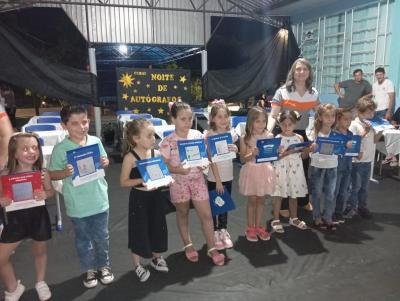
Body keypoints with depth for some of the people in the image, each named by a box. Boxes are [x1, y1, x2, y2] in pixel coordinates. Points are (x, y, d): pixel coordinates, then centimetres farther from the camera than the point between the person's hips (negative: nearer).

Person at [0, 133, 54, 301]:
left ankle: (40, 283, 47)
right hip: (16, 219, 0)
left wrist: (45, 194, -21)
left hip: (38, 217, 0)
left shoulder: (42, 173, -13)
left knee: (40, 251, 20)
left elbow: (51, 191, 1)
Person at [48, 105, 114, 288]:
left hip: (99, 200, 2)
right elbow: (52, 174, -7)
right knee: (83, 239, 17)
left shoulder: (96, 142, -5)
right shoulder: (60, 149, -13)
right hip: (77, 205, -2)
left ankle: (103, 265, 39)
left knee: (101, 237, 17)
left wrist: (105, 163, -13)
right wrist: (66, 173, -26)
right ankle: (88, 269, 37)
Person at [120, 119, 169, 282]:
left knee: (158, 228, 16)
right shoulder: (130, 157, -17)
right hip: (139, 198, -5)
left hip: (155, 196, 5)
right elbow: (123, 181, -14)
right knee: (139, 231, 7)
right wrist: (142, 180, -26)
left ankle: (156, 258, 40)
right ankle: (137, 265, 28)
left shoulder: (156, 153, -2)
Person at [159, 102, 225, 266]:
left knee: (206, 215, 4)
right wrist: (178, 169, -27)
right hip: (179, 181, -2)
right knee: (182, 213, 16)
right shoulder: (167, 142, -12)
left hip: (197, 179, 2)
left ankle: (211, 248, 20)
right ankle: (188, 245, 36)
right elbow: (165, 165, -10)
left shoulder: (198, 135, -4)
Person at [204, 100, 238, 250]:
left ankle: (223, 230, 32)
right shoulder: (209, 135, -15)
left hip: (228, 175, 4)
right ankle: (215, 233, 24)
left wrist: (235, 149, -14)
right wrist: (218, 180, -19)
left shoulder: (231, 133, -1)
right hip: (214, 177, -4)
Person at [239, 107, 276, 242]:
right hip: (251, 171, -2)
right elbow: (242, 159, -8)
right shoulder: (245, 138, -9)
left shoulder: (269, 136, -1)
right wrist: (252, 154, -25)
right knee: (252, 200, 7)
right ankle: (250, 228, 21)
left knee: (261, 200, 12)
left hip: (265, 171, 3)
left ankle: (258, 226, 27)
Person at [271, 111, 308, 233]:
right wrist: (286, 153, -26)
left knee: (294, 195, 15)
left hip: (295, 170, 4)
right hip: (281, 170, -4)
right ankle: (275, 220, 14)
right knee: (278, 195, 2)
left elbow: (303, 156, 8)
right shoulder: (277, 139, -7)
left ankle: (294, 218, 32)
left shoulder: (299, 138, 5)